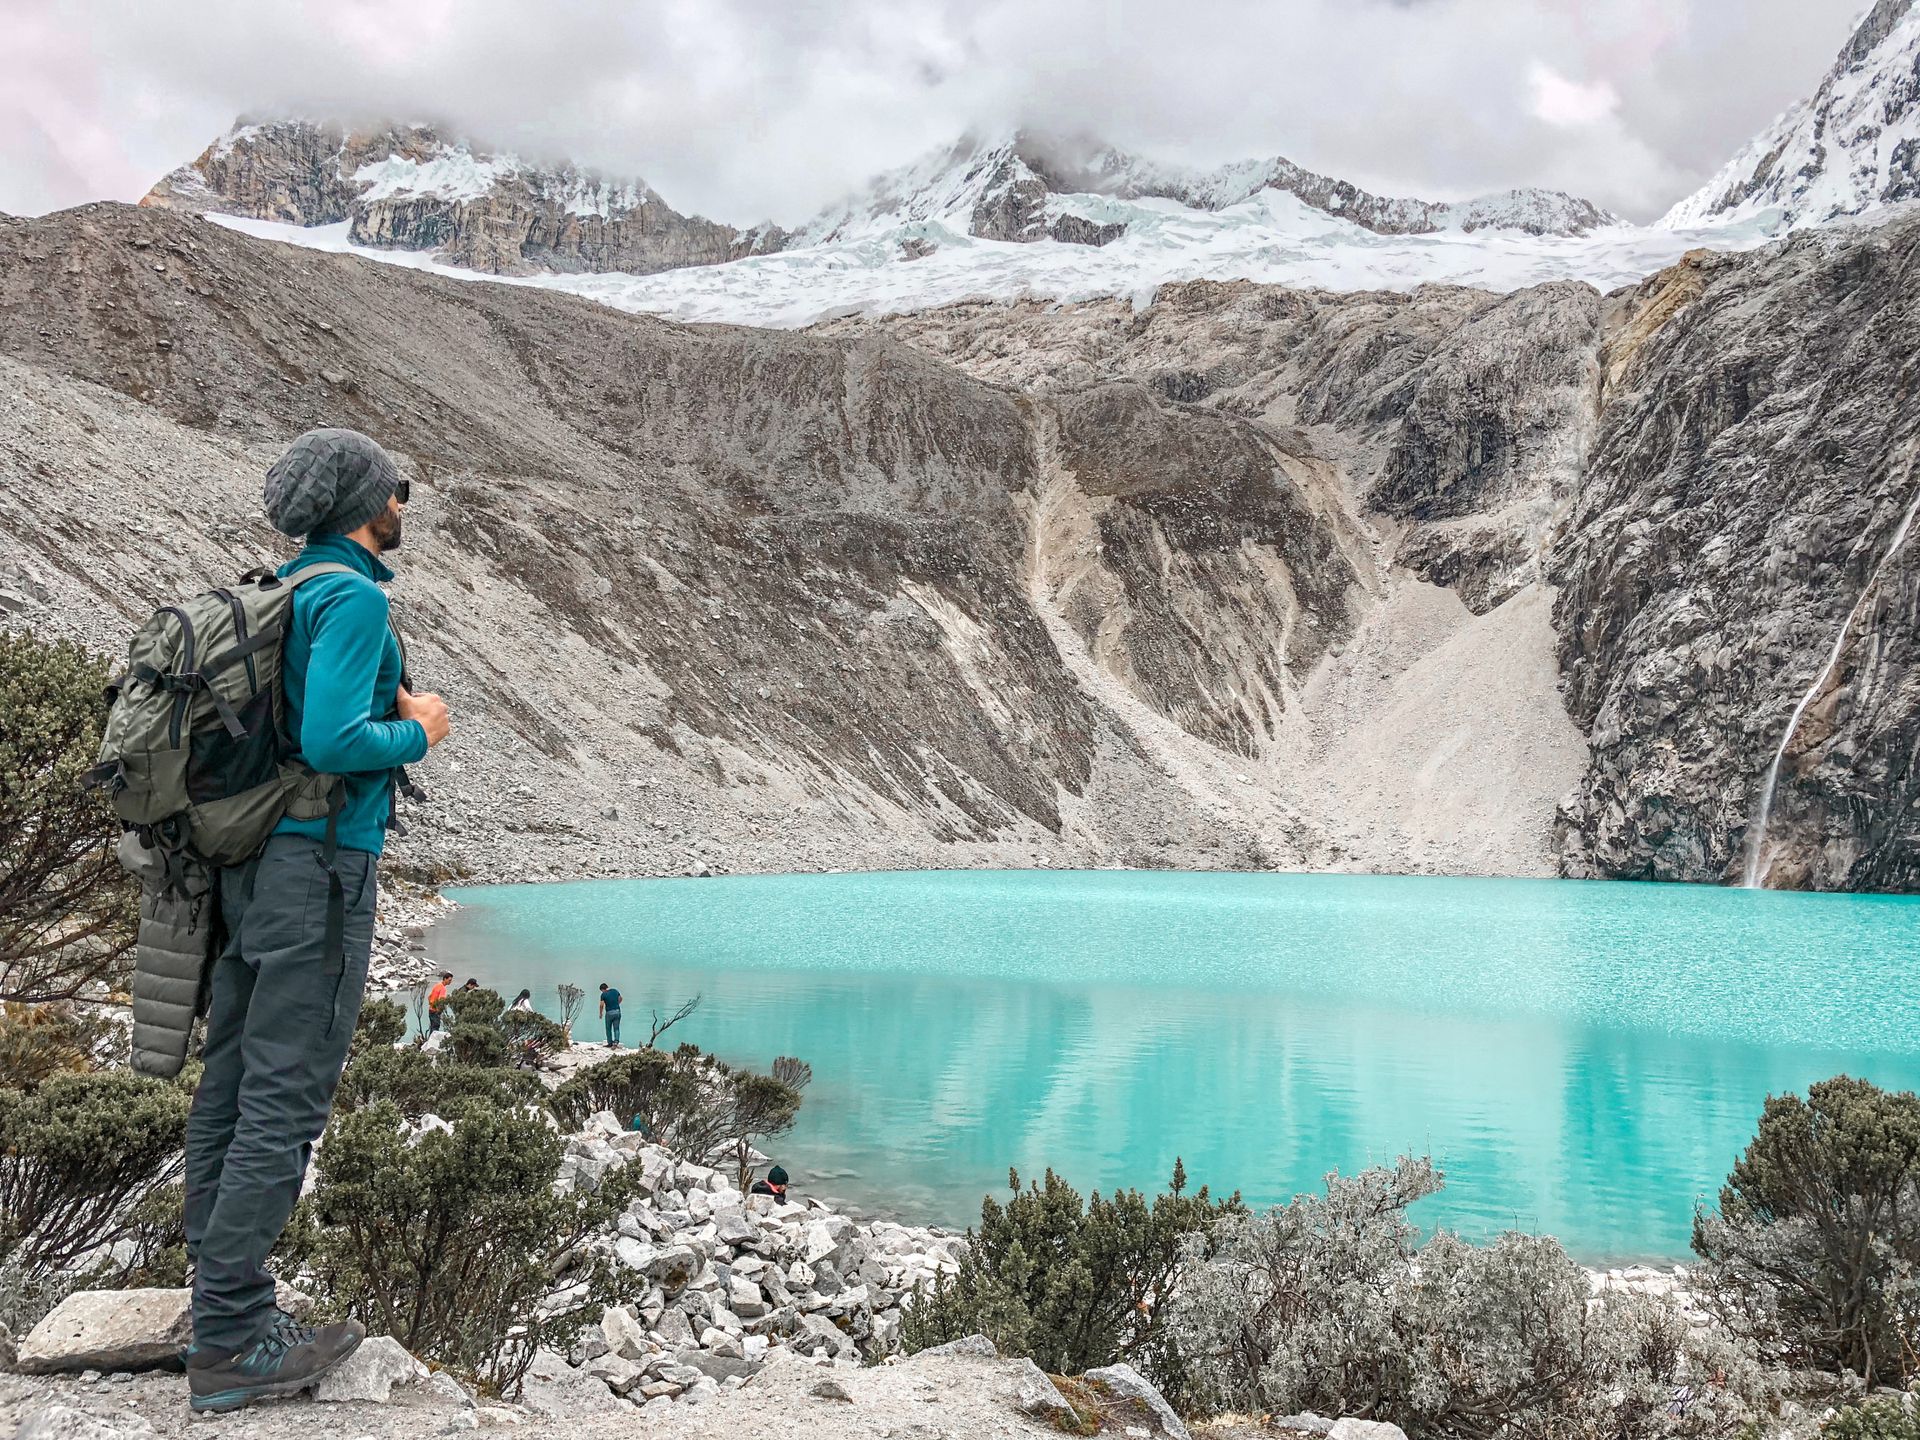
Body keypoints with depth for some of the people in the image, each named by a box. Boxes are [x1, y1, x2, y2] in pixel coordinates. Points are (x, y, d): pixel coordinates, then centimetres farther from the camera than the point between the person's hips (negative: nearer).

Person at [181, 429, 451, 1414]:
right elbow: (332, 741, -22)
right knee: (284, 1100, -6)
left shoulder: (281, 589, 14)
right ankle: (231, 1343, -2)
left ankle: (222, 1307, 20)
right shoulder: (353, 595, -13)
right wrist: (415, 734, -5)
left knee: (229, 1089, 11)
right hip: (317, 862, -9)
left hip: (248, 858, 10)